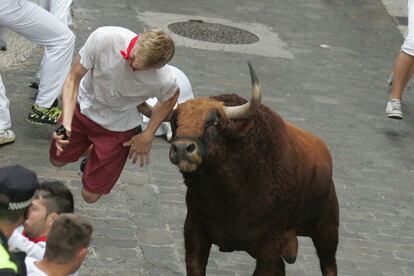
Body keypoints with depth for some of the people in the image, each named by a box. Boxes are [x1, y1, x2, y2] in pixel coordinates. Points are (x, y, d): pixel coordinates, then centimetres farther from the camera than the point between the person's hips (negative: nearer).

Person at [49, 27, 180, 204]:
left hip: (118, 128, -2)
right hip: (84, 108, 2)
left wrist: (147, 137, -6)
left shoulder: (163, 80, -37)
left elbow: (171, 97, -8)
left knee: (90, 196, 6)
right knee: (58, 160, 23)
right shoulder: (103, 38, -37)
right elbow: (73, 78, -23)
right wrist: (66, 124, -34)